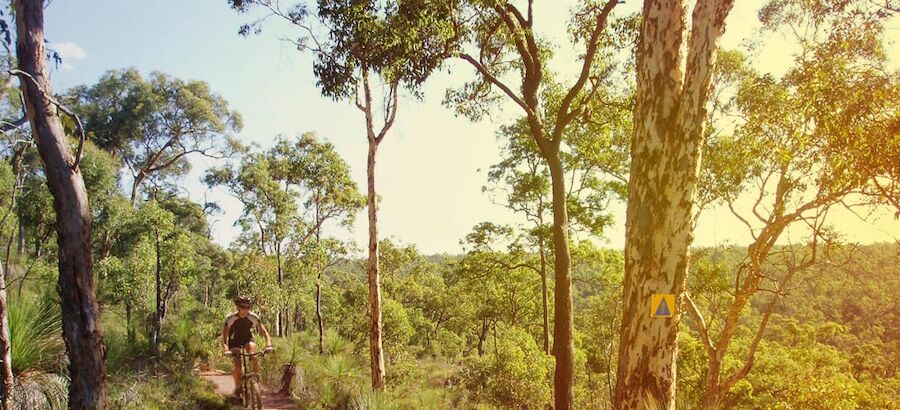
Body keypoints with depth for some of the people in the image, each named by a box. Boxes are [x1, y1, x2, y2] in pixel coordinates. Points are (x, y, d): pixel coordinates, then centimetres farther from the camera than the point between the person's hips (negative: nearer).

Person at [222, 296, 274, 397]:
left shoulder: (253, 317, -22)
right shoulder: (230, 318, -26)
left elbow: (264, 331, -22)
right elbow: (224, 335, -28)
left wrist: (268, 345, -37)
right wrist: (226, 349, -44)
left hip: (248, 339, 1)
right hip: (234, 342, -1)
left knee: (253, 357, -27)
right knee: (237, 367, -16)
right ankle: (237, 387, 7)